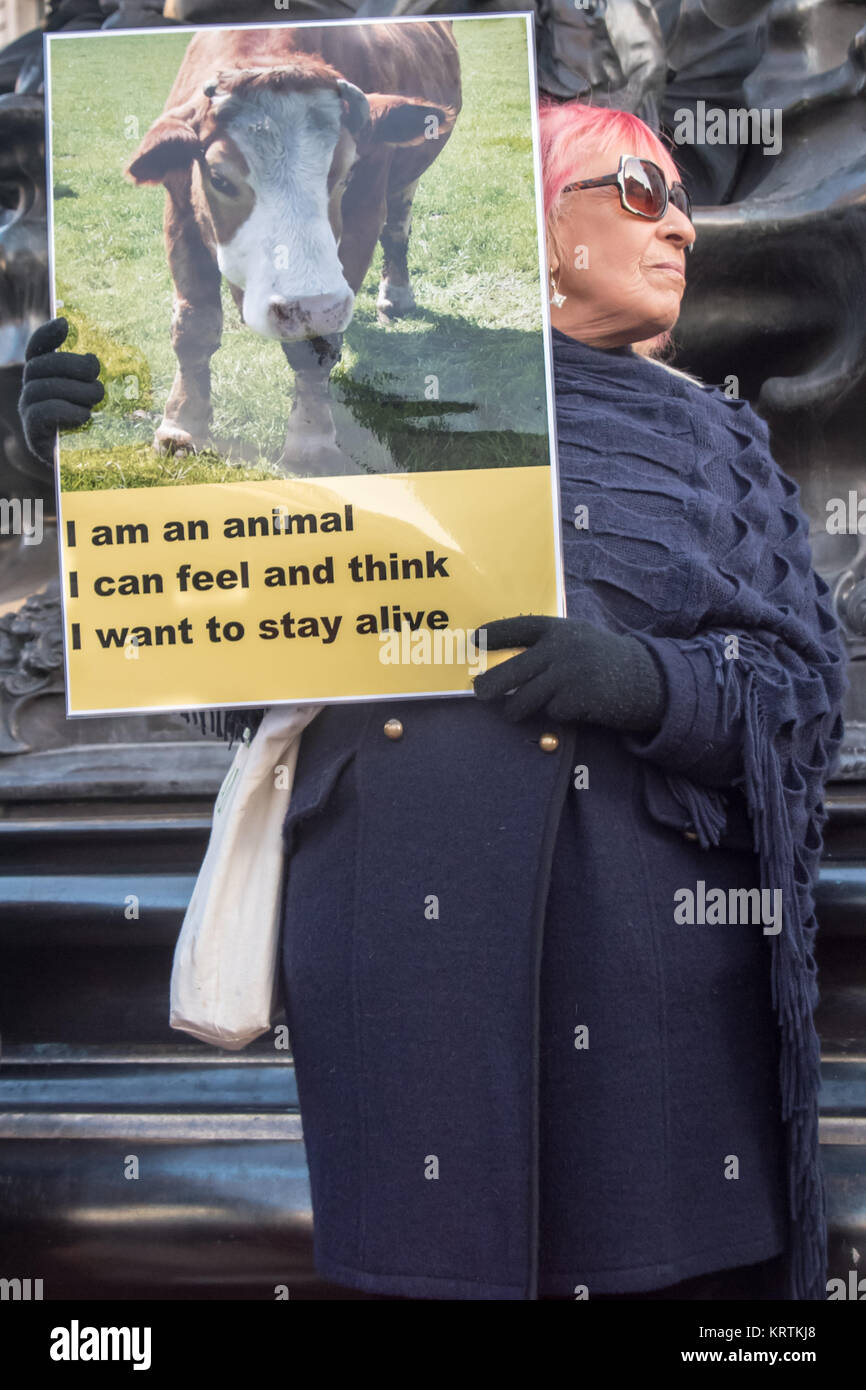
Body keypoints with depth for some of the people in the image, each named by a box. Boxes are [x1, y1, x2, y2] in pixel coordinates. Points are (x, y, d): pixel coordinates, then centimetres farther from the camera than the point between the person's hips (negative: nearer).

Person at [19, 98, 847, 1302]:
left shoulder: (714, 439, 15)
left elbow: (807, 686, 5)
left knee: (683, 1267, 2)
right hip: (401, 948, 0)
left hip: (645, 958, 1)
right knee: (431, 1267, 6)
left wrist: (647, 681, -15)